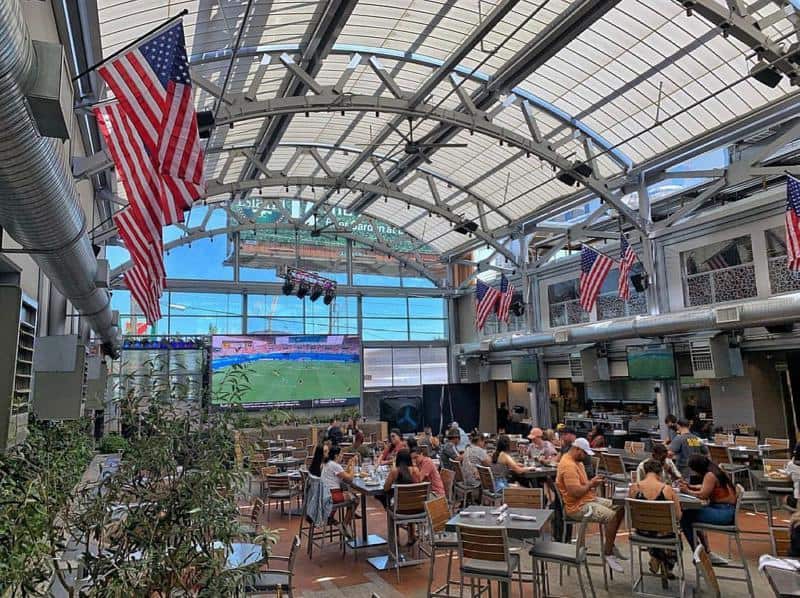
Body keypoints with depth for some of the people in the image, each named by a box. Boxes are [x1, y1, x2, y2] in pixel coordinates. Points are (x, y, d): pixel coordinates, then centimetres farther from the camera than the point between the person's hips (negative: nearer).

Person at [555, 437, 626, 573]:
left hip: (589, 499, 11)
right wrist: (591, 484, -12)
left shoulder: (577, 461, 12)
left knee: (619, 508, 9)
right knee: (612, 516, -23)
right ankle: (608, 554, -9)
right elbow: (576, 492, -29)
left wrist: (593, 482, 3)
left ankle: (611, 545, 20)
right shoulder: (568, 465, -23)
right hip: (577, 507, -11)